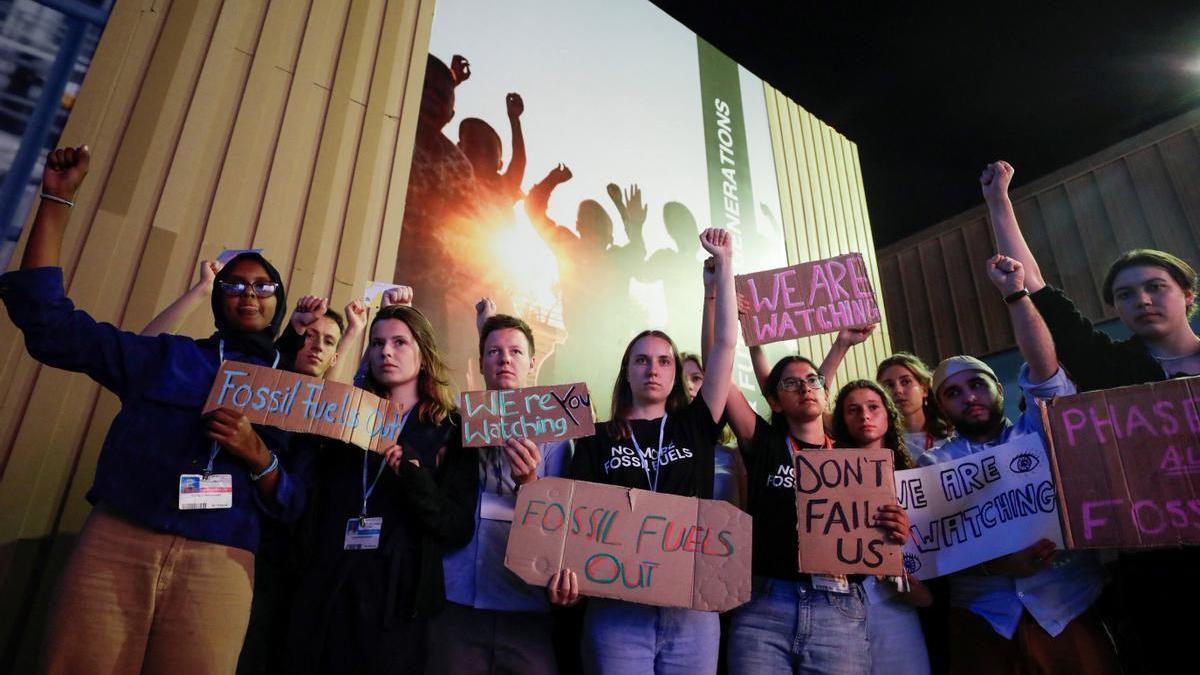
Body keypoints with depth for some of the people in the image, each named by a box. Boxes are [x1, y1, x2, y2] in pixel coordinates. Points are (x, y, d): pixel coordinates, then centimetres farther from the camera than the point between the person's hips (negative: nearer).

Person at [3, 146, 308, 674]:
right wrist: (56, 200, 4)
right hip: (115, 542, 1)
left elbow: (292, 505, 7)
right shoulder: (165, 356, 12)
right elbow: (47, 320, 6)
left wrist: (257, 455, -13)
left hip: (219, 565, 0)